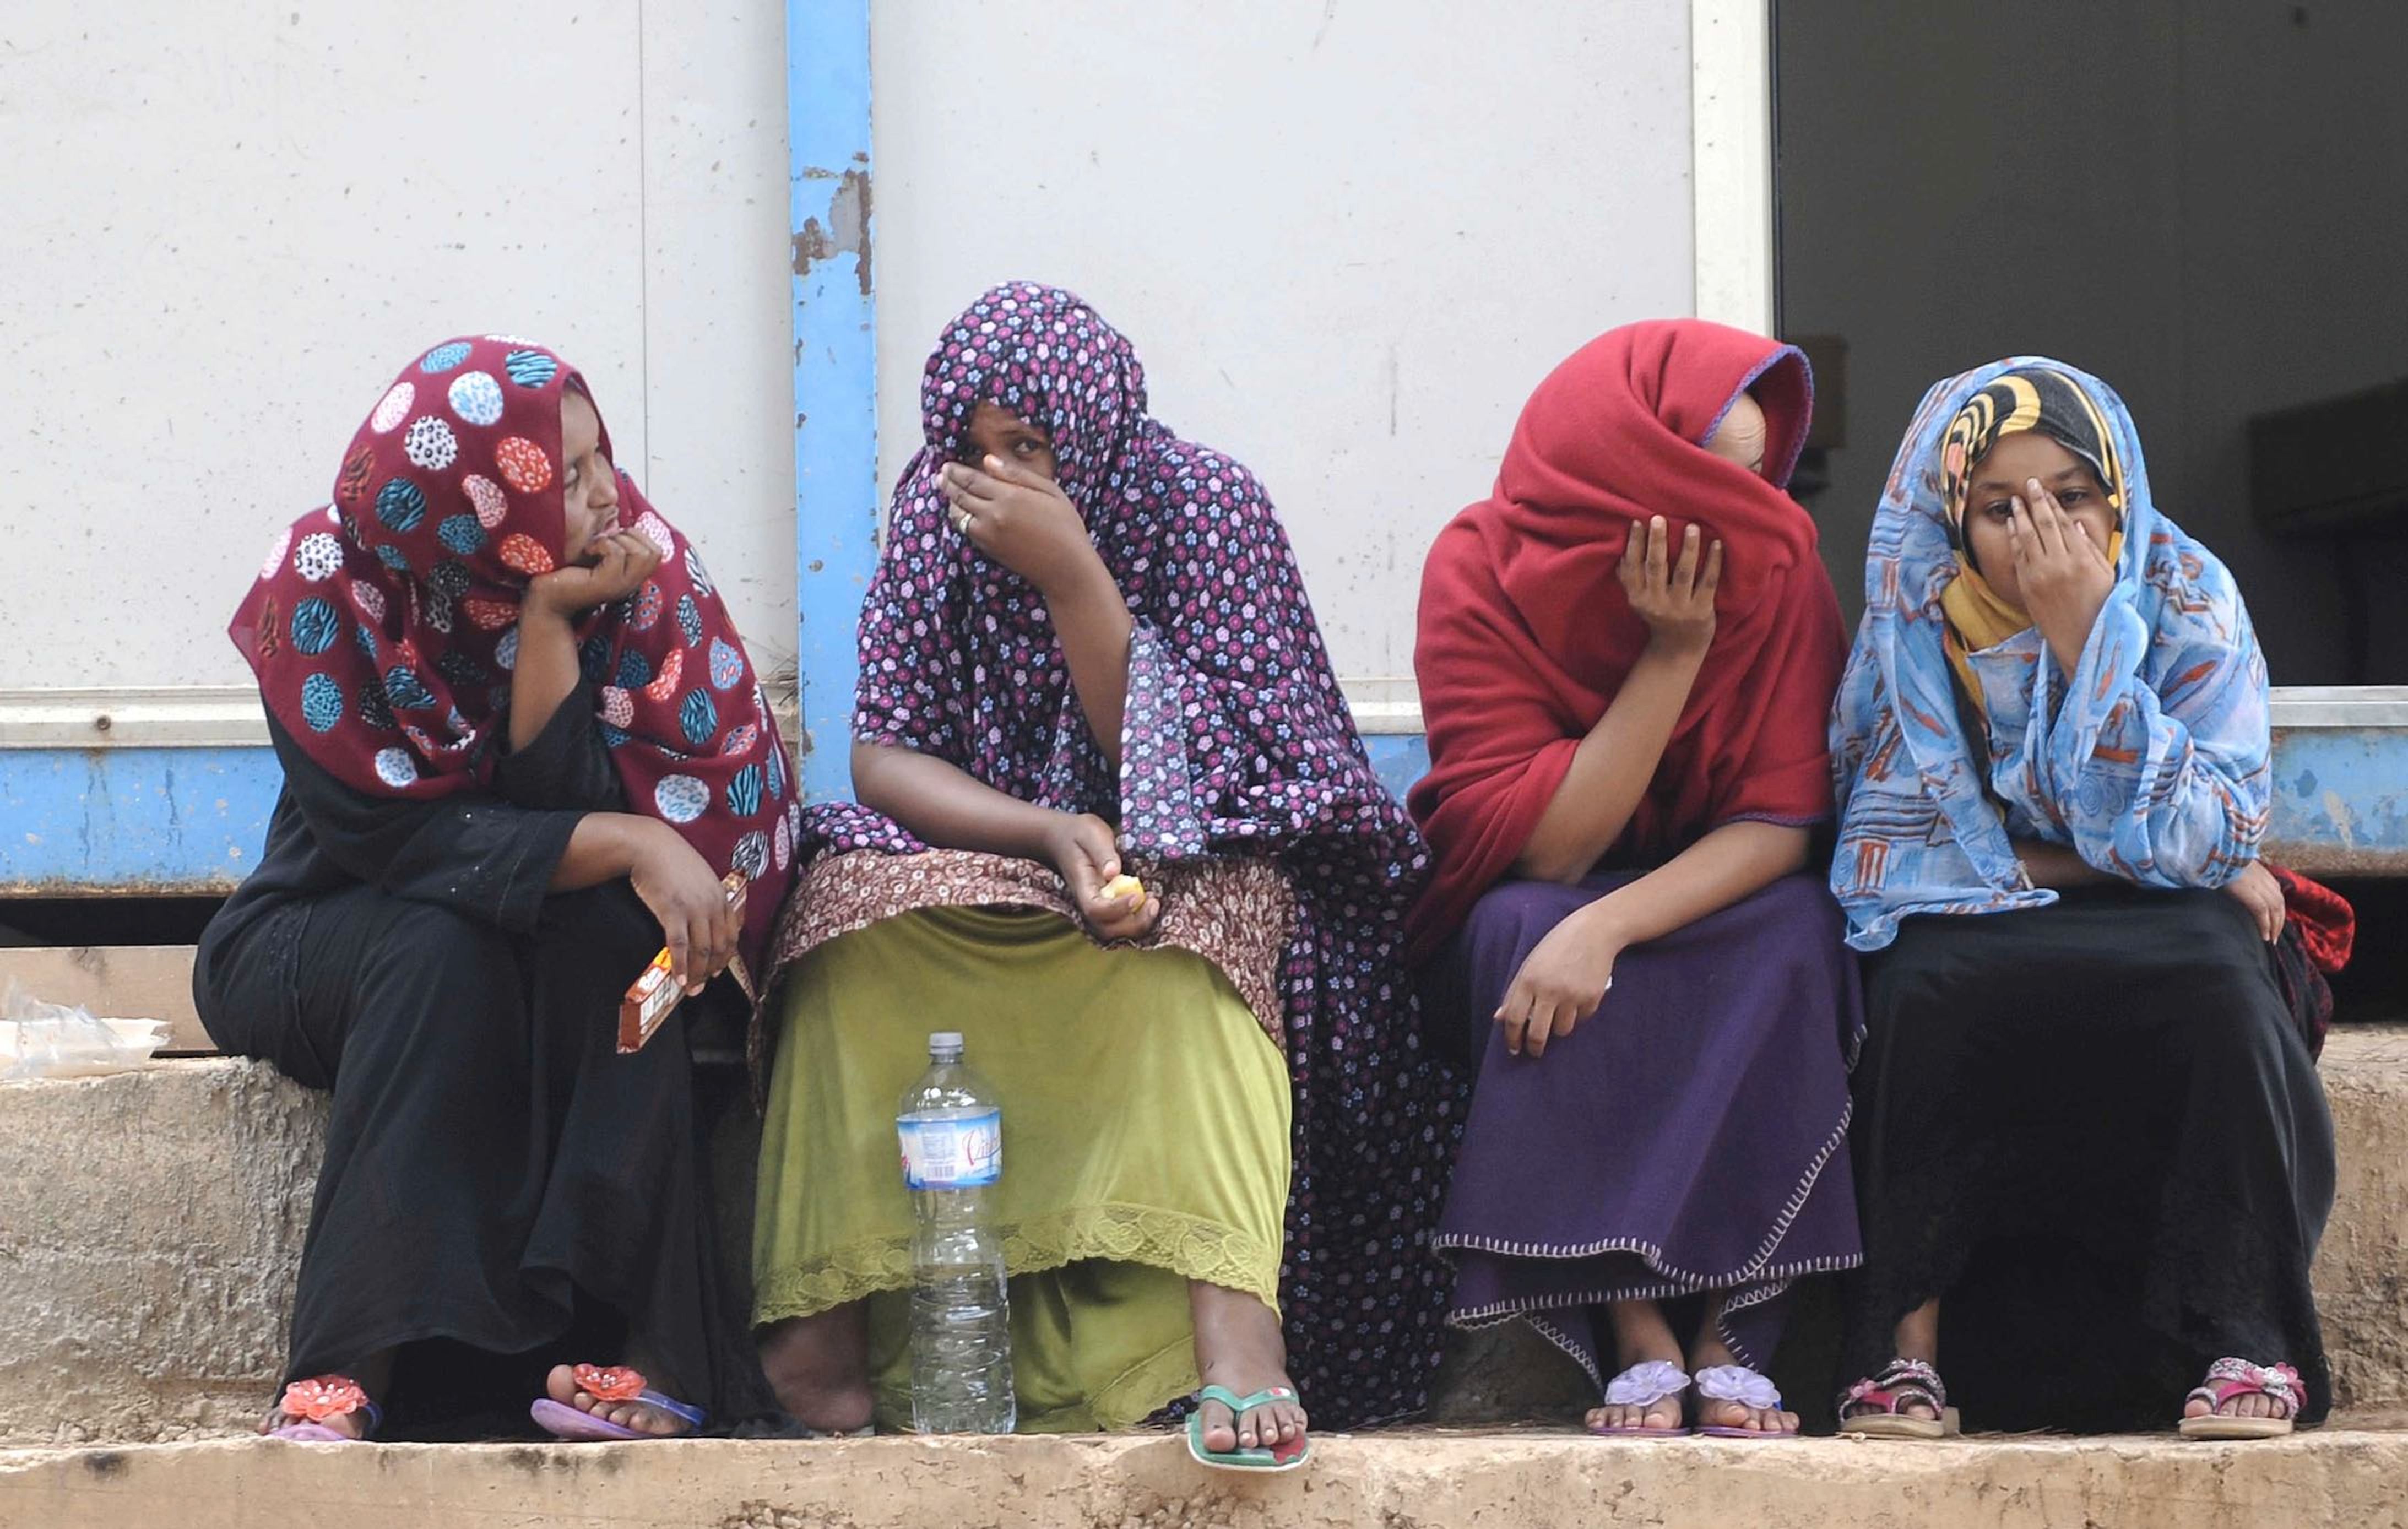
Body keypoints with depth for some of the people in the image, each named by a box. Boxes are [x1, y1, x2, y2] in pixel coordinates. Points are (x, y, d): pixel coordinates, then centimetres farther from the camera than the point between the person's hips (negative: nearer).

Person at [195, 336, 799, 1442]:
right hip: (316, 954, -2)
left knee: (607, 929, -32)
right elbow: (388, 833, -25)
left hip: (561, 951, 2)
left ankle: (653, 1339, -35)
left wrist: (550, 622, -31)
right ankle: (353, 1361, -40)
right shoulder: (329, 587, -19)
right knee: (440, 946, -35)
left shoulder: (639, 568, -14)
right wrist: (628, 845, -33)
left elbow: (574, 807, -21)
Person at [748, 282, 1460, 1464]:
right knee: (851, 901, -27)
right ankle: (831, 1307, -31)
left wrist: (1071, 573, -29)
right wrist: (1051, 833, -25)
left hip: (1190, 863, -3)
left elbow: (1177, 764, -17)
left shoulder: (1202, 504, -13)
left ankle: (1232, 1316, -55)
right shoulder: (936, 512, -4)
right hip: (999, 851, 3)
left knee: (1175, 935, -38)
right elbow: (885, 752, -7)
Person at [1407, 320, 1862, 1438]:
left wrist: (1608, 926, -36)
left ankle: (1726, 1323, -29)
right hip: (1526, 913, -1)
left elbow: (1779, 827, -20)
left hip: (1707, 903, 1)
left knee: (1793, 934, -31)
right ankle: (1637, 1329, -35)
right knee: (1524, 932, -34)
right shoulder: (1481, 573, -19)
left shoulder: (1777, 574, -14)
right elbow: (1545, 850, -22)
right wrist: (1672, 656, -30)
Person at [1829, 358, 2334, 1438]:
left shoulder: (2188, 600, -8)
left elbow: (2201, 843, -17)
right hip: (1976, 940, 0)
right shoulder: (1913, 620, -8)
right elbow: (1878, 852, -12)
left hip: (2157, 931, 0)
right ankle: (1903, 1339, -28)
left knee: (2215, 980, -33)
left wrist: (2085, 638, -23)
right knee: (1925, 983, -33)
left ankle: (2253, 1338, -26)